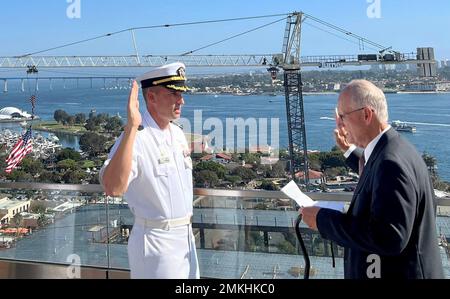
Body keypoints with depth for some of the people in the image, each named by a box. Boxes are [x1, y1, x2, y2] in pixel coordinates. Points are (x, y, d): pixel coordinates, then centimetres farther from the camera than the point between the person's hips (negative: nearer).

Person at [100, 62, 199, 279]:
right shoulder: (135, 137, -20)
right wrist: (131, 127, -43)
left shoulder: (178, 133, 7)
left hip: (186, 237, 8)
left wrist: (188, 228, 19)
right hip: (156, 242, -8)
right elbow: (113, 188, -38)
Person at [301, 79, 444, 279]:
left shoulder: (392, 162, -28)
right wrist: (350, 150, 20)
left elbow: (390, 237, -34)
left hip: (398, 272, -9)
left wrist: (323, 219, -28)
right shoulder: (393, 149, 2)